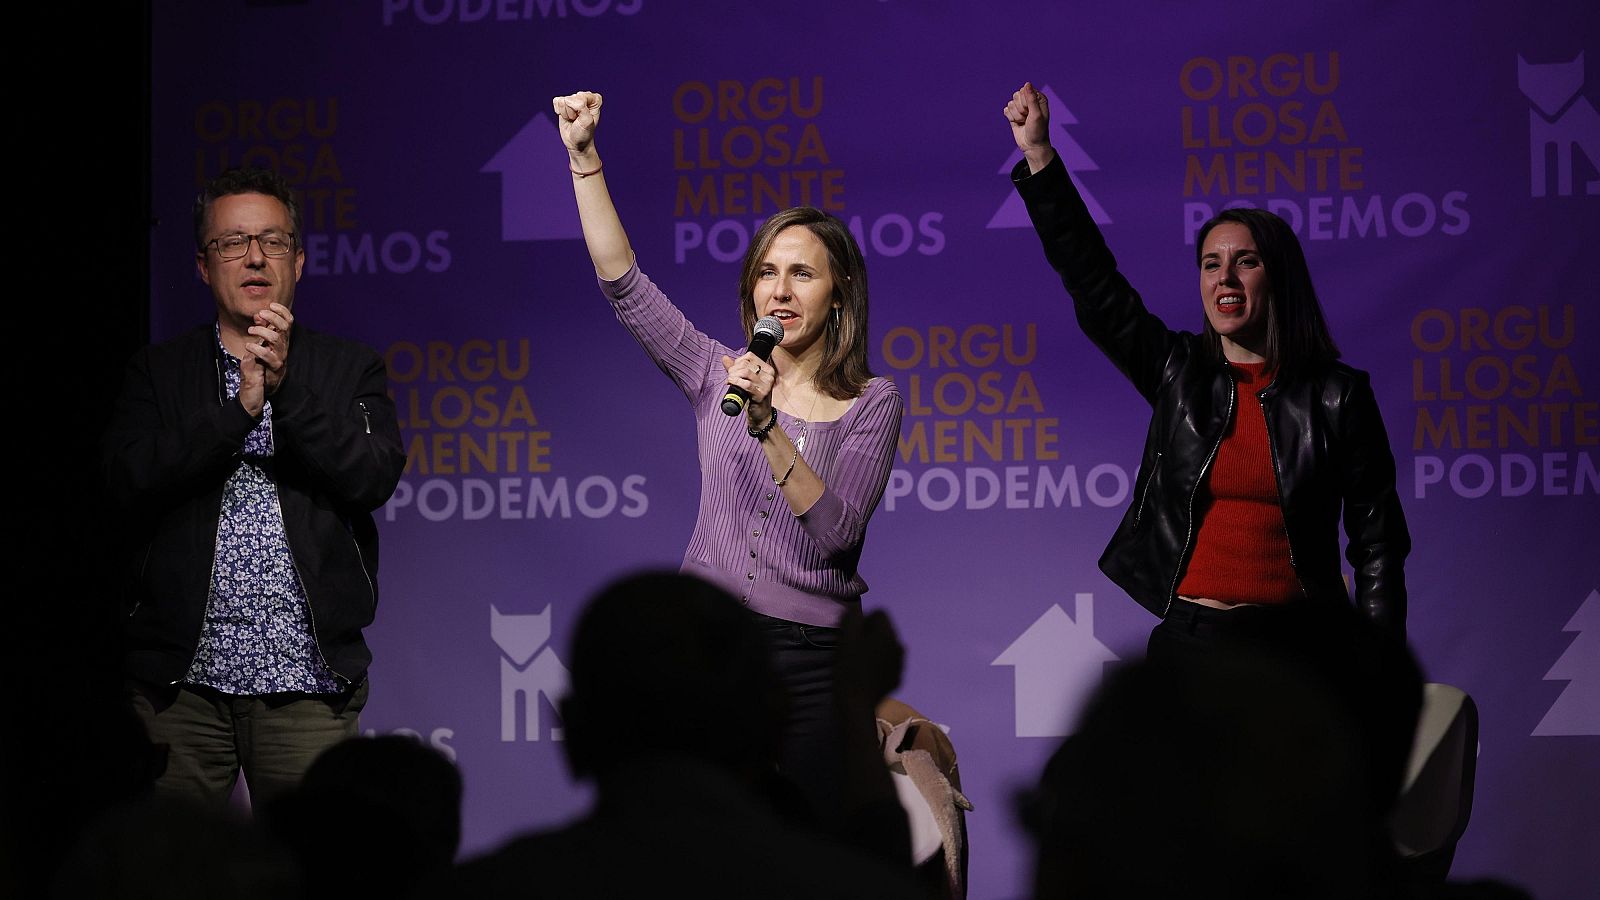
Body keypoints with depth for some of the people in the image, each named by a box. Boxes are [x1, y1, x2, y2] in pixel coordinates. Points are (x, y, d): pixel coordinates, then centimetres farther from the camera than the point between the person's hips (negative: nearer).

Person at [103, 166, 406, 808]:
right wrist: (240, 406, -13)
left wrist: (286, 385, -13)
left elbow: (373, 478, -5)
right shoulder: (157, 372, 11)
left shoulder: (350, 369, 11)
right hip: (181, 682, 0)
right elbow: (128, 480, -5)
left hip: (306, 682, 0)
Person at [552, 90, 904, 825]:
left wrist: (768, 428, -22)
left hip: (811, 660, -2)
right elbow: (624, 284, 2)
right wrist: (584, 158, -4)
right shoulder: (718, 374, 8)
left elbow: (836, 532, -12)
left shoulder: (871, 403, 0)